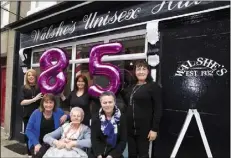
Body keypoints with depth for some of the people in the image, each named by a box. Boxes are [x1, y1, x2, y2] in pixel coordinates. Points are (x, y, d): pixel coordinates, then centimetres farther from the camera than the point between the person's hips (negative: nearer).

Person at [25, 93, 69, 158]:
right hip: (37, 143, 1)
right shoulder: (36, 113, -1)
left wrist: (66, 116, -10)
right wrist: (36, 143, -12)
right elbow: (28, 130, 0)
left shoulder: (58, 112, 0)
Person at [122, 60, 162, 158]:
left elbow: (158, 109, -10)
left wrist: (154, 129, -15)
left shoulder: (154, 86, -5)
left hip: (144, 129, -5)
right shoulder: (131, 87, 13)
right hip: (130, 128, 6)